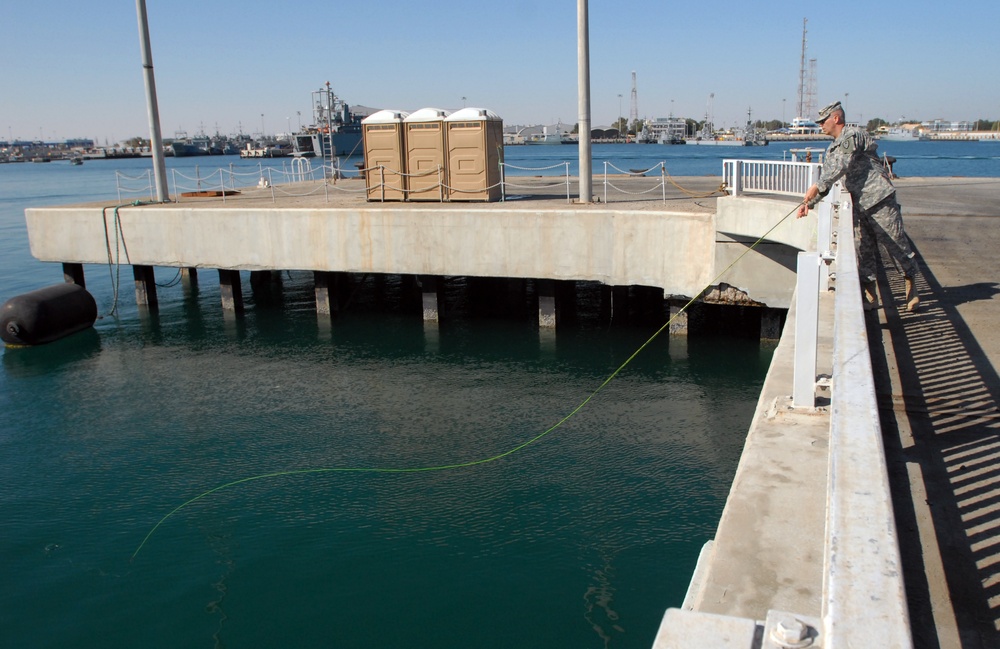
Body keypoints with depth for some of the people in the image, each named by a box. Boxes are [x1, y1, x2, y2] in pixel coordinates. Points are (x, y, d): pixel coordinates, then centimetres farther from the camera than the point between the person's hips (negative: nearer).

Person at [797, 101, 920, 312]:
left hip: (880, 200, -8)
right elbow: (826, 178, 20)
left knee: (897, 245, -1)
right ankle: (870, 296, 11)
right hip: (860, 206, 9)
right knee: (863, 251, 6)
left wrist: (817, 187, -24)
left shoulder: (854, 135, -8)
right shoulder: (832, 149, 19)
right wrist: (809, 202, 8)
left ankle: (911, 286, 14)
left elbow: (842, 166, -22)